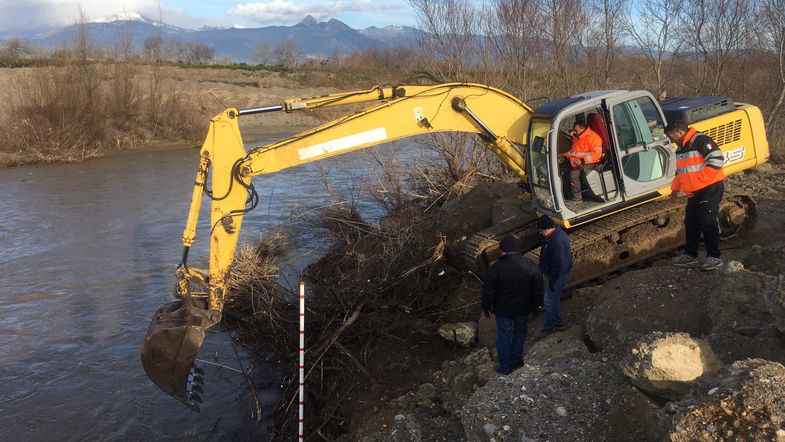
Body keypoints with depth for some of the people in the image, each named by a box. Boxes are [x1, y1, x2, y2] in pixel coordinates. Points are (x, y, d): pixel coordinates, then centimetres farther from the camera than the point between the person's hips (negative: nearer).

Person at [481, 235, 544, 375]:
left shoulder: (495, 268, -22)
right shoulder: (530, 265, -14)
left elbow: (488, 292, -13)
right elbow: (538, 288, -4)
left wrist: (486, 308, 3)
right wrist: (537, 304, 12)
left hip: (503, 310, -3)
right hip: (523, 309, 3)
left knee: (504, 337, 14)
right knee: (520, 333, 24)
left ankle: (505, 366, 27)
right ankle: (516, 360, 39)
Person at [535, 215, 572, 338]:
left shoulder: (557, 242, -33)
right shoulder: (557, 233, 1)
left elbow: (558, 265, -29)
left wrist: (552, 282, -21)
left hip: (559, 276, -10)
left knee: (550, 302, 4)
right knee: (554, 300, 22)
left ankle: (547, 328, 19)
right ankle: (558, 324, 36)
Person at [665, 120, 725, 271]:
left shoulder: (700, 140, -15)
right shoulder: (681, 148, 16)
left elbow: (717, 158, -24)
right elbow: (680, 170, 27)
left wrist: (701, 179, -22)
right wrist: (675, 188, 17)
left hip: (710, 188, -9)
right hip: (693, 192, 10)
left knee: (708, 222, -10)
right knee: (690, 223, 10)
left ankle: (714, 257, -3)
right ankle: (690, 255, 18)